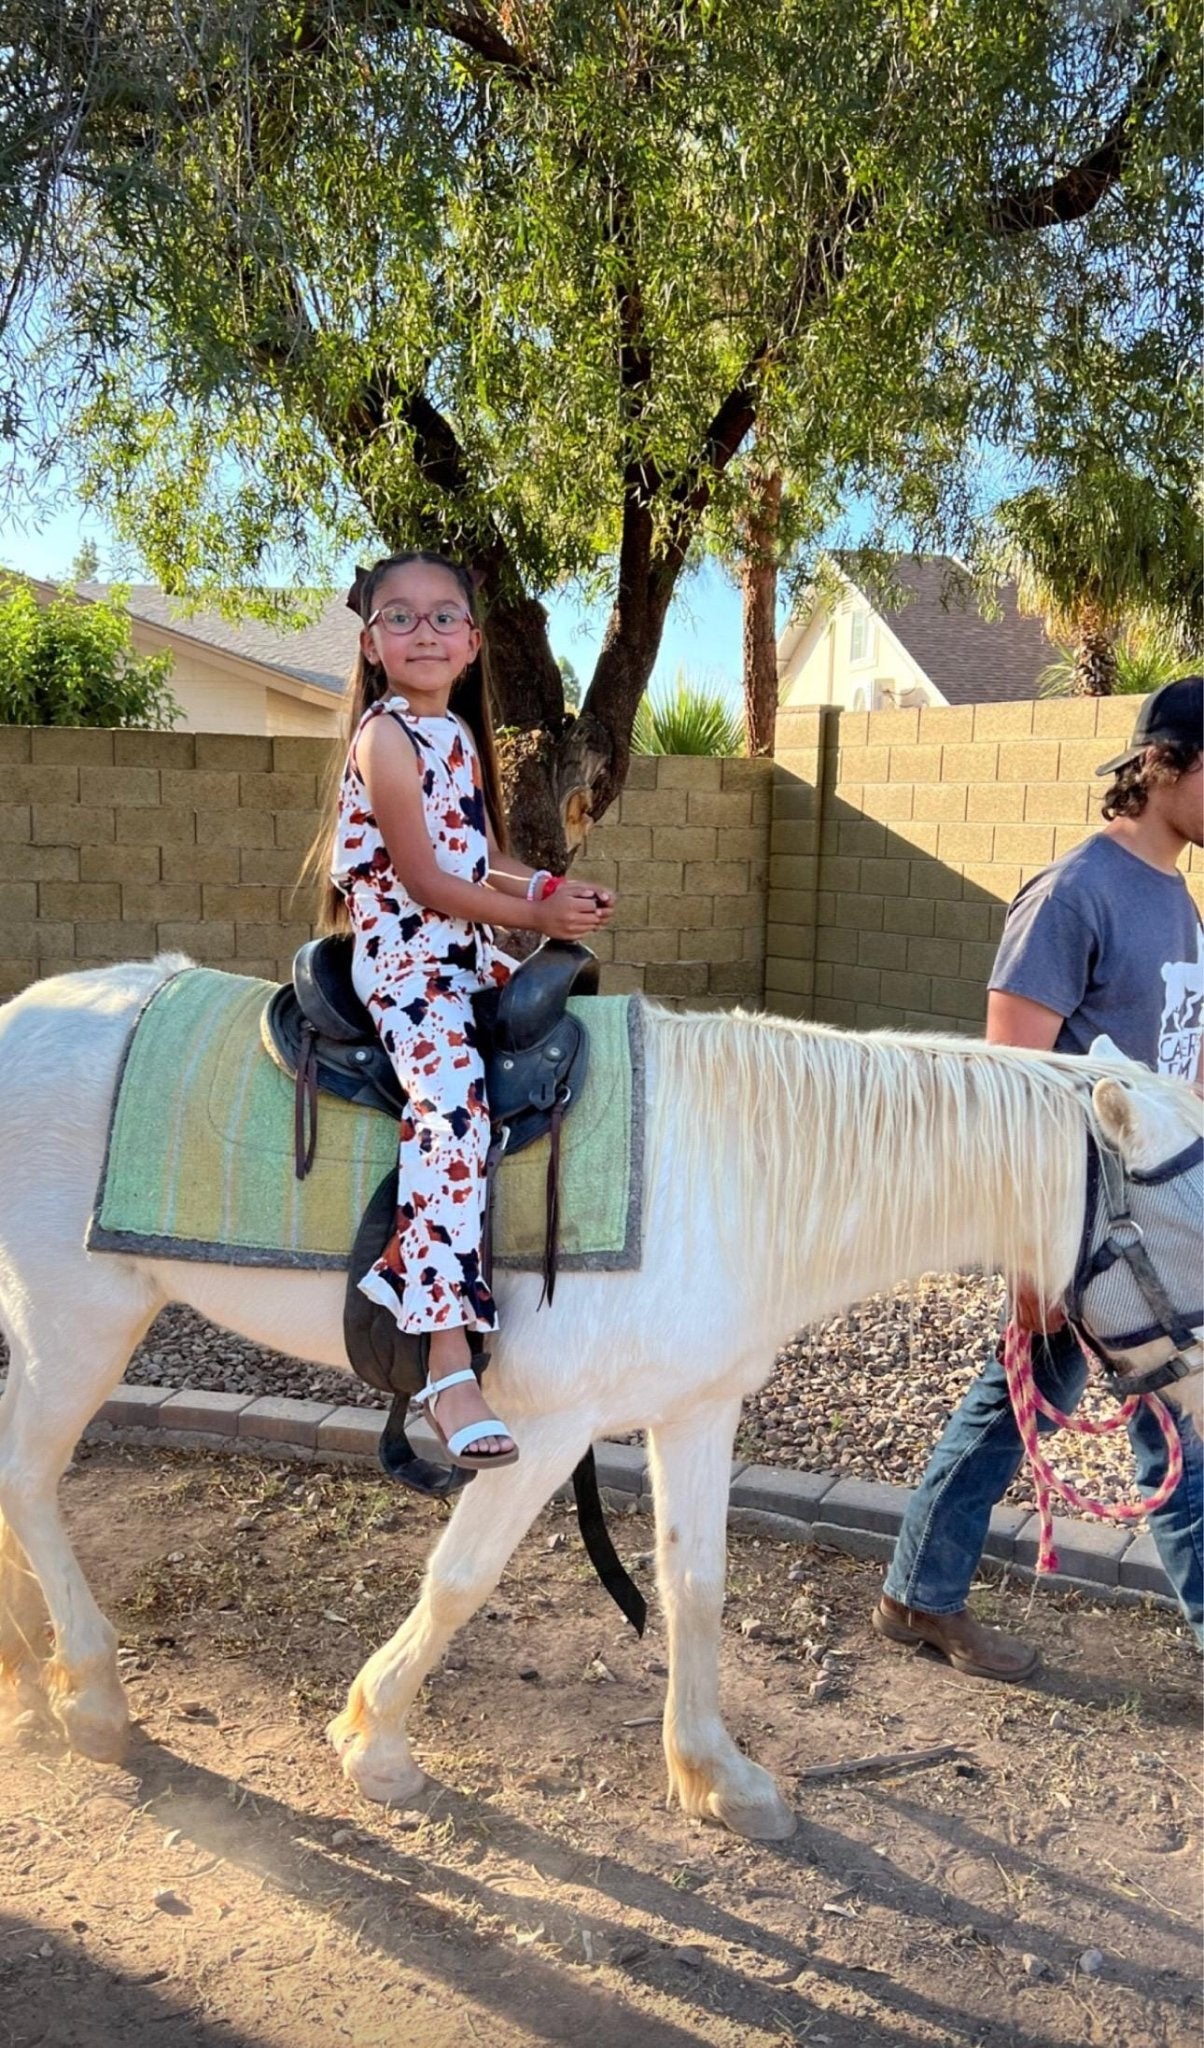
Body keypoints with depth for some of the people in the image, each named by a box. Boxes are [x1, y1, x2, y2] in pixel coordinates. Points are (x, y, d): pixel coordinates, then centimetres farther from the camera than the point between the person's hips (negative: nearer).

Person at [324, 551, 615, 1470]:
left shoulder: (458, 733, 14)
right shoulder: (387, 737, -11)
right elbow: (424, 883, -15)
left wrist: (557, 888, 3)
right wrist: (539, 916, -9)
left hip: (467, 955, 10)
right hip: (404, 956, -9)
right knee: (454, 1103, -29)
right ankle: (449, 1364, -33)